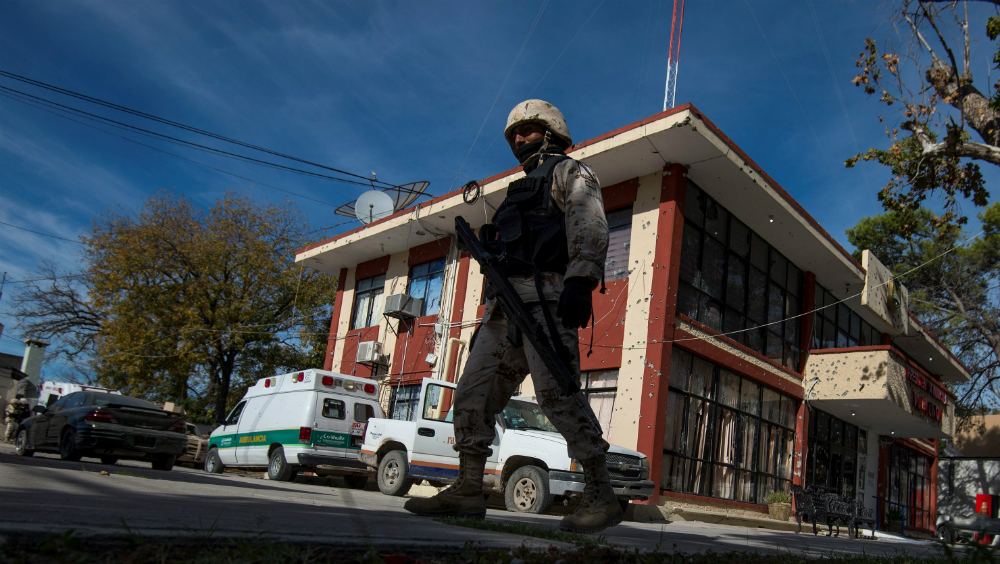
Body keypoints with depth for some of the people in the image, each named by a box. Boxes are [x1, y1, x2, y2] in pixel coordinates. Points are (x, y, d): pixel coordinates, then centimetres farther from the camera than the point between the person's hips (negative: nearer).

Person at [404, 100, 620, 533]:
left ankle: (601, 497, -12)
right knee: (474, 392, 1)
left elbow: (589, 227, -9)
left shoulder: (569, 171, 10)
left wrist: (580, 281, -24)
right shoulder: (523, 189, 36)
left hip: (546, 296, -9)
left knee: (556, 393, -18)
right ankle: (467, 490, 4)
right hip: (508, 303, 9)